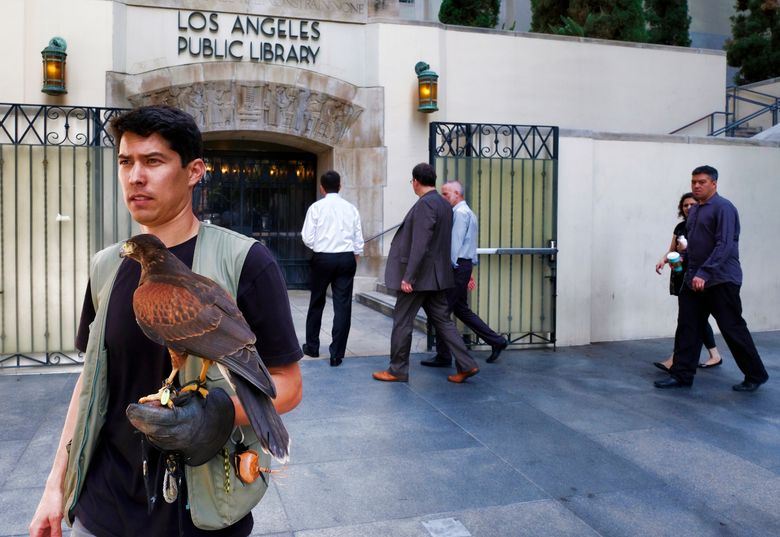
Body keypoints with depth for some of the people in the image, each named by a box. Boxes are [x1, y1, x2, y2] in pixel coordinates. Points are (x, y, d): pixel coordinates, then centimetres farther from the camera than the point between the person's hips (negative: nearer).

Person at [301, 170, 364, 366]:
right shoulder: (351, 208, 3)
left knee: (317, 303, 16)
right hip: (346, 258, 1)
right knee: (343, 306, 3)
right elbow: (358, 241, 4)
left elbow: (308, 238, -7)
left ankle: (312, 346, 29)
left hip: (323, 258, -1)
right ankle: (337, 354, 4)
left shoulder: (316, 207, -4)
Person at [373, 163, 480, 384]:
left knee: (402, 322, 3)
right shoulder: (444, 204, 11)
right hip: (438, 275, 9)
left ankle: (397, 370, 13)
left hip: (420, 275, -9)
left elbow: (420, 244, -23)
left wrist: (408, 277, -22)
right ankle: (466, 365, 11)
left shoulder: (425, 204, -17)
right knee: (442, 320, 12)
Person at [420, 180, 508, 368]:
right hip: (464, 266, 10)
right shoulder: (467, 212, 19)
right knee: (461, 310, 16)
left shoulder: (460, 213, -12)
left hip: (458, 266, -10)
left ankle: (443, 357, 4)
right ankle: (496, 341, 19)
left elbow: (456, 242, -19)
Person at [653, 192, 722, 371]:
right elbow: (672, 250, 16)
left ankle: (674, 359, -13)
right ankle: (715, 355, 22)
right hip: (680, 275, 7)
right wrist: (663, 259, -4)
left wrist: (688, 249, -23)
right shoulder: (680, 227, 15)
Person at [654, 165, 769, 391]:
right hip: (693, 280, 7)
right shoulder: (693, 211, 15)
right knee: (687, 327, 3)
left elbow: (724, 246, -20)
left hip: (721, 281, -7)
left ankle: (755, 375, 18)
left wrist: (704, 274, -26)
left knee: (733, 329, 2)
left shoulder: (723, 208, -11)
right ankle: (681, 375, 9)